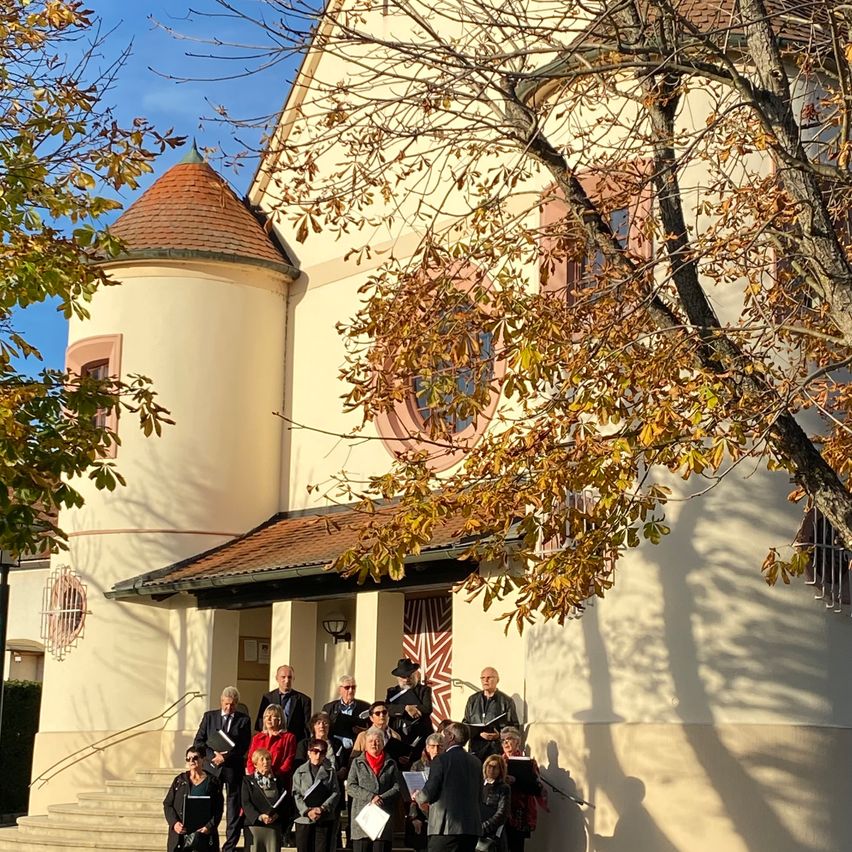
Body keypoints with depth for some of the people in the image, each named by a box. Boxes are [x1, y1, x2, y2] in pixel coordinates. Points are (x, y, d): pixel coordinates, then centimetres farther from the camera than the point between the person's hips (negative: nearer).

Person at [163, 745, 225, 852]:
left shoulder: (213, 782, 8)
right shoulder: (179, 780, 13)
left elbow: (218, 809, 4)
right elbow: (167, 804, 9)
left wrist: (210, 826, -12)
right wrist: (174, 823, -8)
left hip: (203, 833, -1)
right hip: (180, 834, 1)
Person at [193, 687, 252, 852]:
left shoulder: (244, 720, 4)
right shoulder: (209, 716, 9)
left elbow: (244, 747, -3)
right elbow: (198, 742, 4)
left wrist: (225, 757, -14)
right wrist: (213, 755, -11)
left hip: (234, 768, -1)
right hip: (212, 767, 1)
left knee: (234, 809, 0)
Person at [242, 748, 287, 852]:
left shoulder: (277, 781, 15)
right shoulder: (248, 781, 8)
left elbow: (283, 801, 5)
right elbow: (246, 803, -3)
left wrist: (276, 814, -15)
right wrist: (259, 816, -18)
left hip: (274, 825, 2)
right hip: (254, 825, -2)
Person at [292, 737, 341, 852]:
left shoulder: (330, 771, 8)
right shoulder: (300, 772, 7)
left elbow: (335, 793, 0)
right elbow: (296, 795, -1)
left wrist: (323, 808, -14)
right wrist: (307, 811, -15)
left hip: (325, 819, 0)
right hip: (304, 819, 0)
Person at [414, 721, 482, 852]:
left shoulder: (441, 760, -8)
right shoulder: (476, 762, 12)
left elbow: (429, 793, -9)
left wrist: (417, 797, 15)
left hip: (447, 828, -7)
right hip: (473, 828, 7)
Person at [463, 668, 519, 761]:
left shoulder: (506, 701, 5)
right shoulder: (473, 700, 15)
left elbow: (514, 726, 3)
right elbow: (465, 723, 13)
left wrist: (500, 735, -15)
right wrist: (479, 733, -6)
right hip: (476, 748, 3)